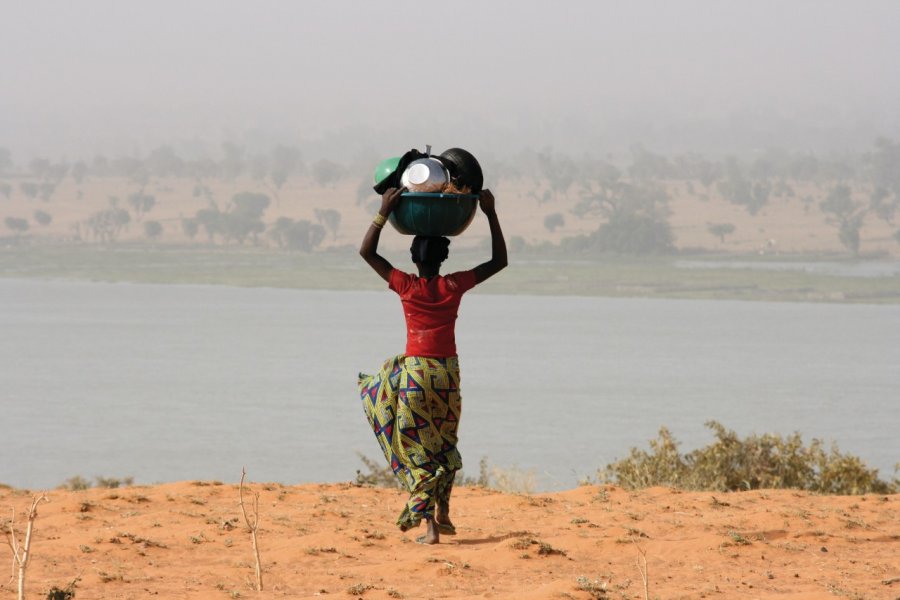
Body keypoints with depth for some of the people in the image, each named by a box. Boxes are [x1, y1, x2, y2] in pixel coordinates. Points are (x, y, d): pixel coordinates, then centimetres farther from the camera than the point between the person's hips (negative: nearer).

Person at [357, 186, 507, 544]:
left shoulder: (406, 286, -7)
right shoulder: (454, 286, -2)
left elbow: (366, 252, 1)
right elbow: (499, 260, 10)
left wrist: (384, 212, -2)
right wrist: (490, 214, 9)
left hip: (416, 370, -3)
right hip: (448, 373, 3)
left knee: (417, 450, 0)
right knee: (444, 444, 20)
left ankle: (430, 526, -8)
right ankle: (443, 514, 26)